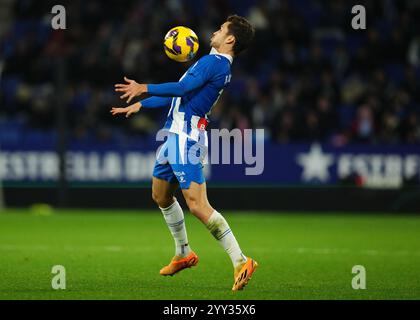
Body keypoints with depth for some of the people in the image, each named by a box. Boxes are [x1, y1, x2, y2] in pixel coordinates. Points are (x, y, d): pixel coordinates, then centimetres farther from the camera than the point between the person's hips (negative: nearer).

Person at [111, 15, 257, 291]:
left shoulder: (214, 62, -14)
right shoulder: (216, 63, 18)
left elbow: (184, 88, -24)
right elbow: (179, 93, 25)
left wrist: (144, 88, -15)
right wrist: (139, 105, 29)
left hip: (186, 139, -11)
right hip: (176, 136, 11)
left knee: (197, 205, -17)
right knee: (161, 196, 23)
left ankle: (241, 261, -18)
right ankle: (184, 254, 36)